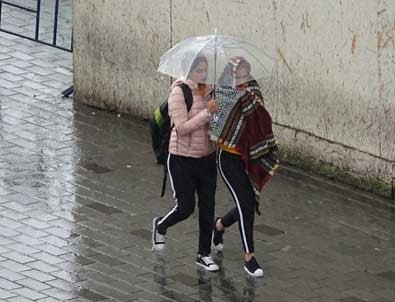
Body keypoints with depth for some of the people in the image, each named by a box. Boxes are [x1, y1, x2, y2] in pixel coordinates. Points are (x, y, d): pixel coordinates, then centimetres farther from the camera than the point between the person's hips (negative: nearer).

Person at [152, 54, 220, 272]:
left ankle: (204, 254, 17)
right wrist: (207, 113, -28)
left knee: (207, 207, 6)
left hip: (207, 157, 6)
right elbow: (182, 127, -23)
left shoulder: (209, 91, 3)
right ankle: (160, 226, 32)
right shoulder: (179, 93, -16)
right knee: (185, 207, -1)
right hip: (182, 159, -6)